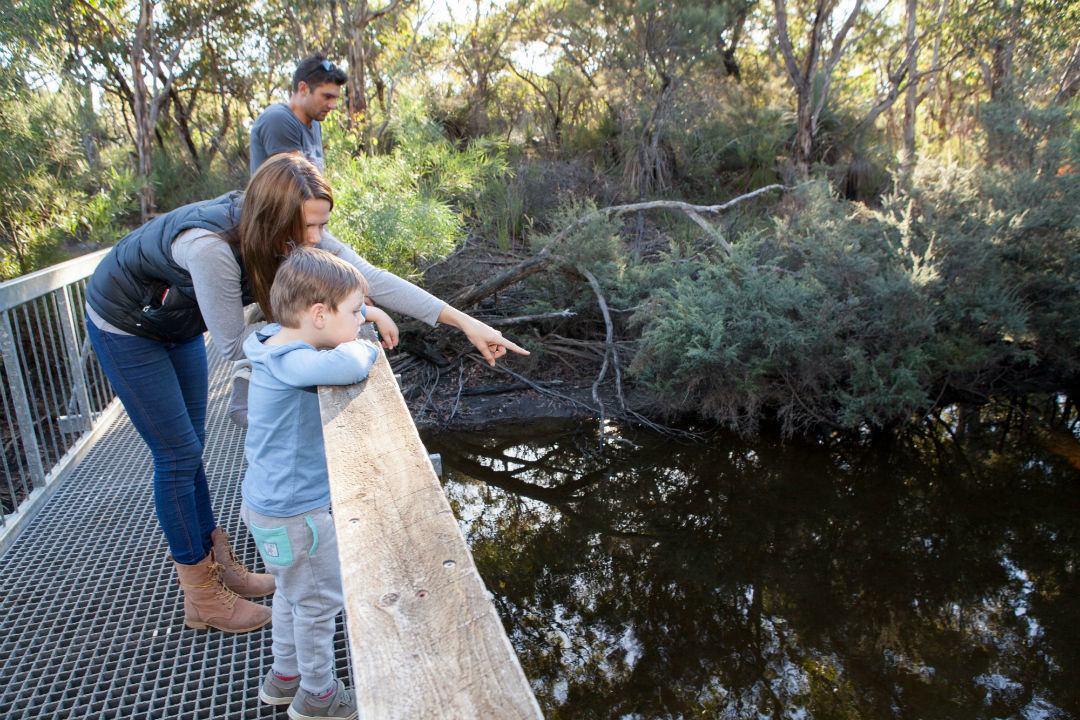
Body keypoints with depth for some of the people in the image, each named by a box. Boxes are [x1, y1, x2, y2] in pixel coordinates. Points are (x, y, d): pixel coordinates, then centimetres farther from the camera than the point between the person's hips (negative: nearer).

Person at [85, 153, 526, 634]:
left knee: (190, 447, 13)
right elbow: (234, 346, -32)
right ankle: (201, 597, 13)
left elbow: (371, 277, -26)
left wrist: (466, 323, -29)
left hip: (178, 325, 7)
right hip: (125, 327, -6)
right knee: (178, 455, -3)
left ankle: (218, 563, 28)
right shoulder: (211, 247, -43)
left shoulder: (294, 232, -23)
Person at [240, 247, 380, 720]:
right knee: (319, 602, 11)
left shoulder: (280, 341, 0)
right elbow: (348, 368, -48)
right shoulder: (291, 362, -29)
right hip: (291, 513, -9)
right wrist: (363, 346, -25)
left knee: (293, 593, 27)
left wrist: (364, 312, 3)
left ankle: (284, 677, 47)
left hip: (271, 501, 9)